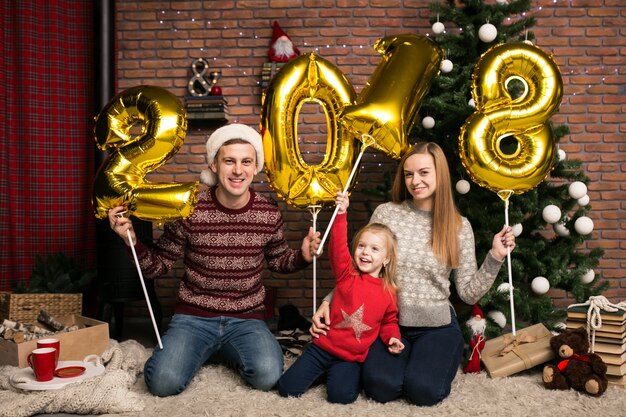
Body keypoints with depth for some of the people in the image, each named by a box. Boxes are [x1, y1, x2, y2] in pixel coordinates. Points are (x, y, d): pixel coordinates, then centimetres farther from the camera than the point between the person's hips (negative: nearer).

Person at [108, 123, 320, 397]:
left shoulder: (269, 213, -4)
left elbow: (278, 261, 15)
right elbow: (157, 266, -1)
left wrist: (303, 256, -6)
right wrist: (132, 241, -19)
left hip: (246, 318, 1)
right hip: (194, 315, -1)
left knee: (268, 377, -26)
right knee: (163, 383, -23)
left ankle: (225, 351, 9)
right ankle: (203, 349, 11)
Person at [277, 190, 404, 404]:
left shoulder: (388, 292, 1)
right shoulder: (347, 275, -4)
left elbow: (389, 321, 16)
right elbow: (338, 248, -21)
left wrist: (392, 338, -5)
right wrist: (341, 215, -32)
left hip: (352, 357, 0)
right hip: (323, 347, 0)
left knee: (341, 394, -25)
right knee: (287, 388, -9)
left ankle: (338, 373, 10)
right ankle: (324, 371, 19)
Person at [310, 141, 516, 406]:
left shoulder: (459, 226, -1)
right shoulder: (386, 214, -2)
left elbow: (469, 294, 0)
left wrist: (495, 258, -12)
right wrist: (329, 302, -10)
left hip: (436, 326, 0)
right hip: (388, 321, 0)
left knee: (423, 391, -23)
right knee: (381, 387, -25)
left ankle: (443, 356, 12)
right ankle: (407, 355, 11)